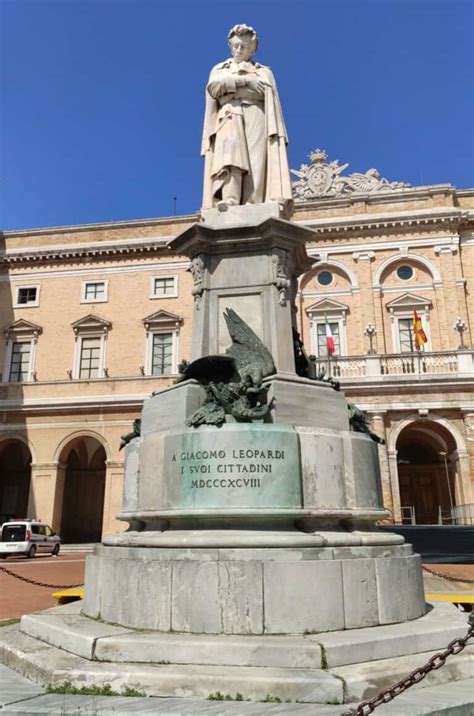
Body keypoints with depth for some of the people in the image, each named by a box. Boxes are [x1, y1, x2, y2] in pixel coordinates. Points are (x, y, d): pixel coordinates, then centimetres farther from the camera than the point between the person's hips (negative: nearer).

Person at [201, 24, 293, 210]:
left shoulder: (264, 71, 23)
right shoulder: (219, 69, 27)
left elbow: (267, 93, 2)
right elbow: (213, 87, 4)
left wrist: (230, 86, 0)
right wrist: (245, 80, 0)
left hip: (256, 118, 0)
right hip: (230, 117, 0)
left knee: (255, 160, -20)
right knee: (230, 155, -26)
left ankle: (252, 205, -31)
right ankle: (230, 200, -43)